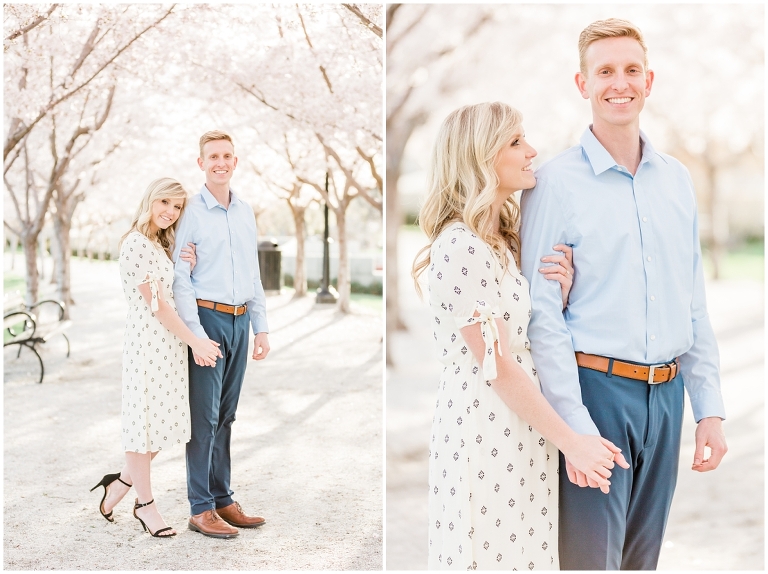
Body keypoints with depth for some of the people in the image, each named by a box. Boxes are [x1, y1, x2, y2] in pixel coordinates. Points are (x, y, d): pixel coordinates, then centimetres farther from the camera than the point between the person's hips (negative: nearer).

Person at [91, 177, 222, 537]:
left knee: (163, 420, 13)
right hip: (147, 340, -9)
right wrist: (194, 341, -14)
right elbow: (156, 304, -16)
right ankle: (145, 505, 15)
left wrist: (191, 269, -3)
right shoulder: (135, 244, -13)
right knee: (145, 421, 2)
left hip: (172, 341, 9)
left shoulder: (164, 245, 15)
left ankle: (120, 484, 29)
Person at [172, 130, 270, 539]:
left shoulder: (246, 212, 13)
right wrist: (196, 334, -15)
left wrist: (261, 328, 13)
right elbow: (180, 279, -10)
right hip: (207, 318, -6)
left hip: (239, 321, 6)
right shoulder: (191, 212, -6)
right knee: (204, 417, -3)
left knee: (226, 416, 12)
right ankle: (201, 509, 4)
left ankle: (223, 500, 20)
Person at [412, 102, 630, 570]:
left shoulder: (506, 240, 11)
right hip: (485, 429, -9)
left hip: (525, 424, 9)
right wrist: (571, 442, -14)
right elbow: (498, 369, -19)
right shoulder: (460, 248, -18)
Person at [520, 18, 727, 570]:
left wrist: (710, 408, 8)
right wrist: (575, 427, -16)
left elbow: (696, 305, 12)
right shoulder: (555, 183, -8)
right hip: (596, 389, -5)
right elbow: (543, 316, -11)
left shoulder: (677, 179, 9)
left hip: (666, 394, 5)